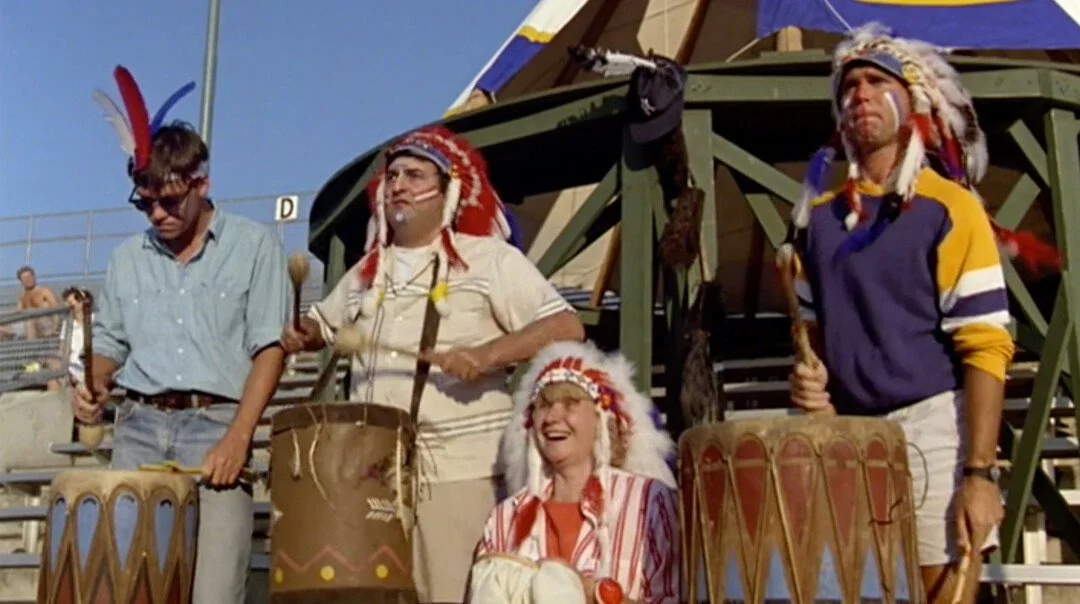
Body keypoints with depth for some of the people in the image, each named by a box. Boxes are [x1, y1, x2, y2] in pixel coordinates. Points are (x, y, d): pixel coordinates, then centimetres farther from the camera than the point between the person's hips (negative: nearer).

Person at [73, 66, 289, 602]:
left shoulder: (254, 246, 3)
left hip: (217, 425, -4)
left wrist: (237, 438, -13)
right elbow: (110, 342, 21)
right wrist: (94, 385, -3)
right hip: (138, 426, 4)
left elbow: (269, 348, -2)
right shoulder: (127, 258, 15)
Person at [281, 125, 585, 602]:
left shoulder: (489, 259, -1)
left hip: (462, 470, -5)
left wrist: (486, 355, -22)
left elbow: (566, 328, -9)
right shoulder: (366, 272, 19)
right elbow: (324, 322, 34)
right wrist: (301, 334, 10)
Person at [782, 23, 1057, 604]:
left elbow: (985, 350, -11)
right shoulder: (819, 217, 11)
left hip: (932, 429, -5)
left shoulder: (949, 211, -6)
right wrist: (808, 375, 1)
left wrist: (978, 472, -17)